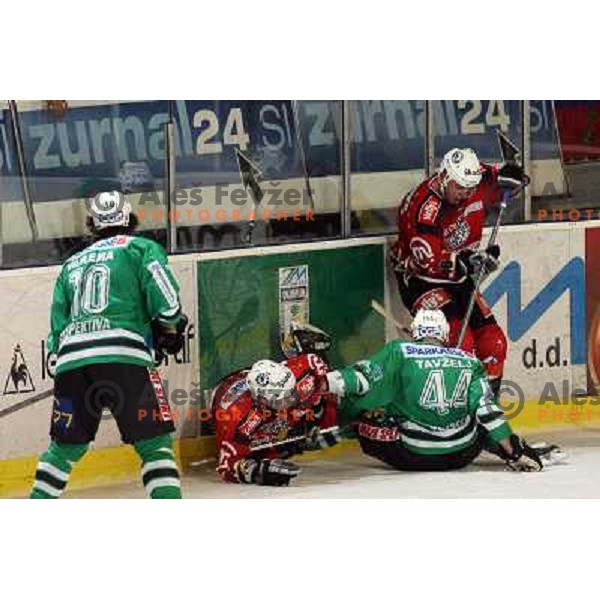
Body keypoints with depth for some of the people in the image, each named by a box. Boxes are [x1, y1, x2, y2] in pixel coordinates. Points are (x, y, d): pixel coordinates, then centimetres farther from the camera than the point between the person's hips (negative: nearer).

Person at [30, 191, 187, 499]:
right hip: (123, 356, -5)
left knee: (64, 446, 19)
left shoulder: (71, 265, 29)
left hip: (70, 359, 5)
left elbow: (57, 327, 24)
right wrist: (171, 331, 15)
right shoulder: (142, 248, 13)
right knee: (154, 444, -3)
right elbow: (165, 301, -1)